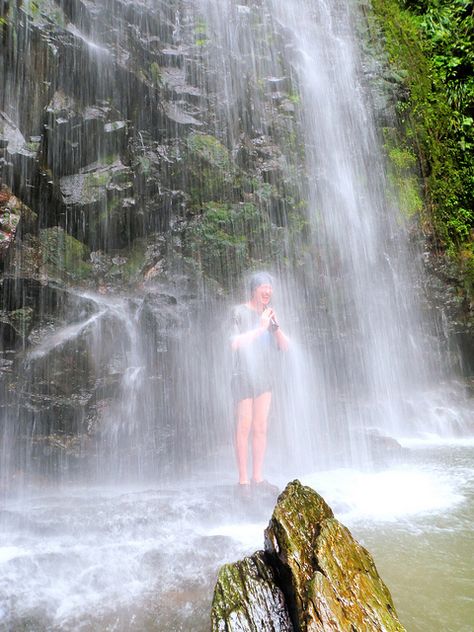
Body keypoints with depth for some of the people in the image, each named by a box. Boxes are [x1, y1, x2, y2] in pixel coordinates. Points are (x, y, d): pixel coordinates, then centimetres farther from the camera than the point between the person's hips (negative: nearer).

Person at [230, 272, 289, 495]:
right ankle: (243, 479, 7)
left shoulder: (268, 313, 11)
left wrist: (276, 326, -10)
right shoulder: (240, 312, -6)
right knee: (244, 429, -2)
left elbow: (285, 346, 7)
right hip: (244, 376, -6)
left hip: (264, 377, 6)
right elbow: (235, 343, -17)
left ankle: (257, 477, 18)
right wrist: (260, 328, -19)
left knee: (260, 428, 9)